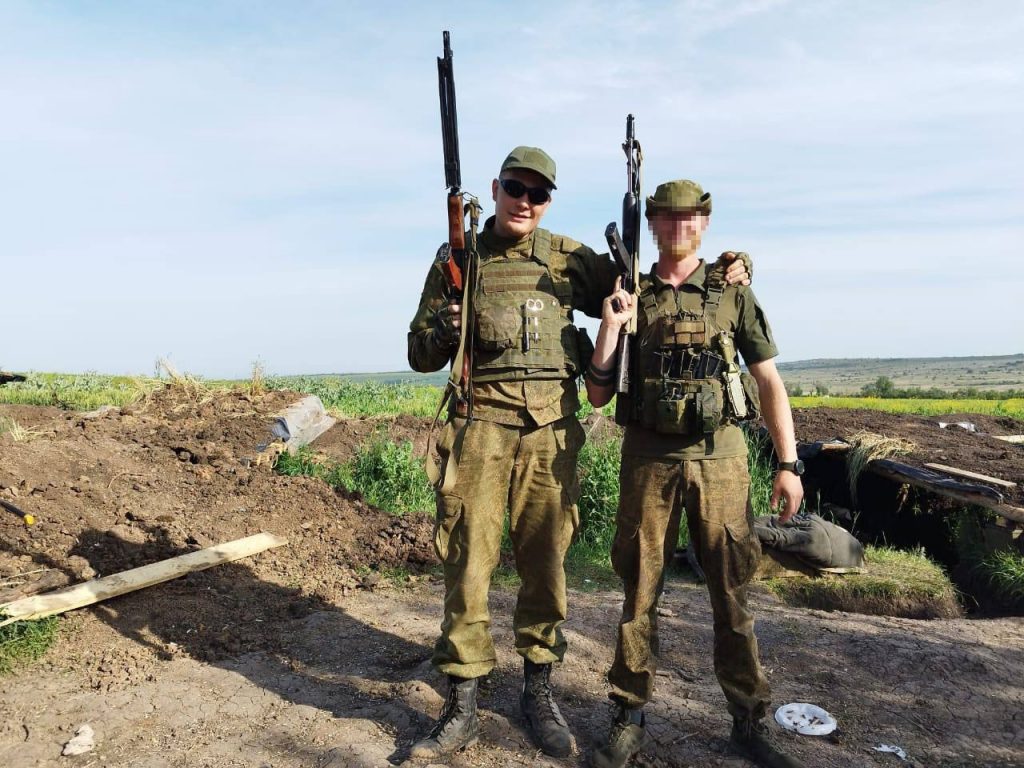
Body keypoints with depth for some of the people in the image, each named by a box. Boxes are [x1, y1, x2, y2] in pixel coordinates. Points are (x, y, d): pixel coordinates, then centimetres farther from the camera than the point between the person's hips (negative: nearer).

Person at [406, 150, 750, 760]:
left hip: (551, 431, 1)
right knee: (467, 564, 1)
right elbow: (420, 354, 10)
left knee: (546, 564, 9)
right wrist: (444, 330, -14)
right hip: (479, 427, -1)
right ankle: (462, 707, 15)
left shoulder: (569, 258, 10)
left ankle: (539, 691, 27)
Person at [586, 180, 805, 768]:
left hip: (720, 456, 0)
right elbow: (598, 395, 5)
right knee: (640, 591, 6)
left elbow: (769, 380, 6)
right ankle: (630, 719, 20)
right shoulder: (628, 299, 7)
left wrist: (789, 462, -1)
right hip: (648, 458, 1)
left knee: (733, 592, 7)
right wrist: (611, 324, -7)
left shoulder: (733, 293, 6)